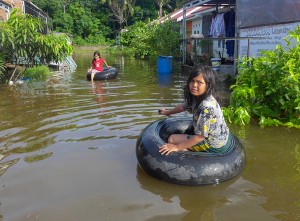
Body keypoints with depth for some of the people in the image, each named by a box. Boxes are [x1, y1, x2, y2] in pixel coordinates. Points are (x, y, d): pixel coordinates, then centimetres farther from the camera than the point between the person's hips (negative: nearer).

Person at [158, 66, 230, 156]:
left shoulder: (206, 107, -32)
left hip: (214, 146, -9)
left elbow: (200, 136, -29)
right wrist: (168, 112, 33)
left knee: (172, 139, -5)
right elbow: (184, 106, 18)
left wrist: (177, 147, -23)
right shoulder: (197, 97, -4)